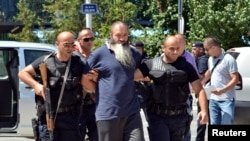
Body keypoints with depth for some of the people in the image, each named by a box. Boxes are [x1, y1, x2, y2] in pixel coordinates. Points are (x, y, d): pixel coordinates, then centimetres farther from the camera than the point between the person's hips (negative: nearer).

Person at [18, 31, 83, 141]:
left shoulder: (78, 64, 2)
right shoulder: (46, 61, -2)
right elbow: (22, 73, 3)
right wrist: (36, 85, -13)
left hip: (69, 116, 2)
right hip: (47, 116, -1)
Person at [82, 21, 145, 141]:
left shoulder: (134, 54, 11)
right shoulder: (99, 54, -2)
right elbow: (85, 80, 4)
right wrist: (100, 97, 6)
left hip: (132, 112, 3)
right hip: (108, 113, -3)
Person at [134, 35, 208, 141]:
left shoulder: (186, 66, 2)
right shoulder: (152, 64, 0)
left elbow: (199, 89, -2)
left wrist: (204, 110, -14)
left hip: (179, 117, 2)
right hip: (157, 116, -2)